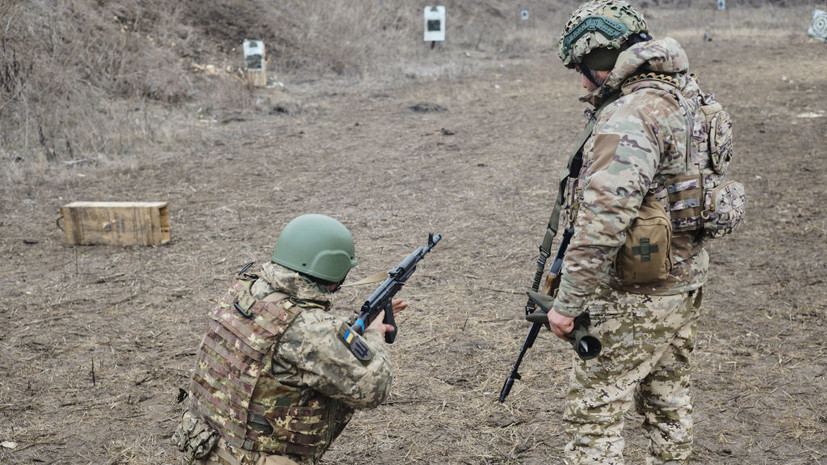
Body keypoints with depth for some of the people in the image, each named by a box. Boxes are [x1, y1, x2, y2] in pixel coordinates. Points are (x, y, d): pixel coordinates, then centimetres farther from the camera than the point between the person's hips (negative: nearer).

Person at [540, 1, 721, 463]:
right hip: (686, 281, 10)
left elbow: (602, 222, -28)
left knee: (593, 413, -1)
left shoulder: (629, 118, -23)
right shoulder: (683, 93, 7)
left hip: (635, 297, -9)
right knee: (668, 402, 21)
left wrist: (568, 301, -23)